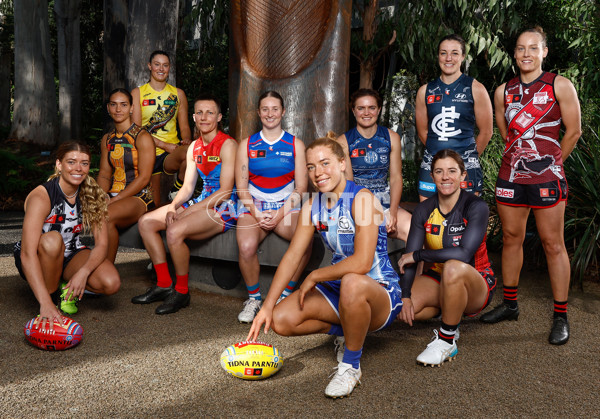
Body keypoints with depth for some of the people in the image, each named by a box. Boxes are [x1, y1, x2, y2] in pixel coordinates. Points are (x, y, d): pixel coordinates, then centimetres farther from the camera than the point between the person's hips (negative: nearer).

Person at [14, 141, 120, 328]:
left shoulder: (92, 195, -10)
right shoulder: (41, 197, -24)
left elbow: (102, 244, -13)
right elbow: (28, 254, -34)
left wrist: (83, 272, -35)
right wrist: (46, 303, -45)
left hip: (70, 256, 3)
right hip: (38, 259, -3)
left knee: (111, 283, -25)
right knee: (52, 240, -38)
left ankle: (68, 289, 5)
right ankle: (51, 295, -14)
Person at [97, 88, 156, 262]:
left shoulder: (142, 137, -5)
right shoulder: (107, 139, 16)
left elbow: (143, 178, -11)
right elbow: (104, 174, 14)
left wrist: (114, 200, -17)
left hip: (139, 197, -6)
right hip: (113, 196, 6)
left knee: (105, 216, -33)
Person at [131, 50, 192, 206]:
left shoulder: (178, 94, 14)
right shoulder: (137, 93, 6)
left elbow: (184, 126, 15)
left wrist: (187, 140, -10)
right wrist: (164, 145, -14)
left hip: (172, 153, 1)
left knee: (189, 151, -36)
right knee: (154, 205, -4)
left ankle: (176, 192, -13)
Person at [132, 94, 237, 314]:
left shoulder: (227, 145, -11)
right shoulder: (194, 147, 14)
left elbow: (225, 192, -18)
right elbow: (187, 187, 12)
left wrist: (187, 211, -19)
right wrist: (172, 208, -9)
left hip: (224, 207, -9)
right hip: (202, 202, 9)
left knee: (175, 231, -30)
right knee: (146, 222, -2)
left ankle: (181, 292, -10)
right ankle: (164, 284, 2)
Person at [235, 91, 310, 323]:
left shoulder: (295, 144, 10)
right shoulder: (246, 145, 12)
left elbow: (301, 187, 4)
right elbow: (241, 187, 6)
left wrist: (279, 215, -10)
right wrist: (257, 215, -11)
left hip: (286, 206, 0)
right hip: (253, 206, 0)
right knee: (246, 247, -32)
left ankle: (286, 295, -10)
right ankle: (253, 298, -5)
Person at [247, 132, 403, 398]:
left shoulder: (361, 198, -19)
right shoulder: (313, 205, 3)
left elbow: (362, 263, -29)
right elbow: (292, 255, 0)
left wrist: (314, 277, -17)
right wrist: (267, 307, -6)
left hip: (380, 292, -7)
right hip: (338, 289, 7)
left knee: (352, 283, -41)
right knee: (281, 321, -10)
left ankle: (351, 365, -16)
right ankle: (350, 331, 12)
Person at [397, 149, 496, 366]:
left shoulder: (476, 207, -15)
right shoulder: (424, 210, -3)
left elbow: (464, 254, -28)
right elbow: (408, 257, -8)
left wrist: (418, 255, -22)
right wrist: (405, 295, -23)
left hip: (475, 285, -4)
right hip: (437, 279, 5)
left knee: (453, 267, -39)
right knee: (399, 307, -24)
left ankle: (446, 341, -18)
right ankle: (449, 321, 8)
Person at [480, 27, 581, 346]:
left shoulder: (559, 86, -2)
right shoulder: (503, 91, 9)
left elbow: (573, 131, 1)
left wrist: (550, 162, 7)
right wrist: (520, 158, 15)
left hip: (546, 177, -4)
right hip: (511, 174, 4)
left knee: (553, 244, 0)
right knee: (511, 238, 11)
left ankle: (560, 317, 8)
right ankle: (509, 305, 25)